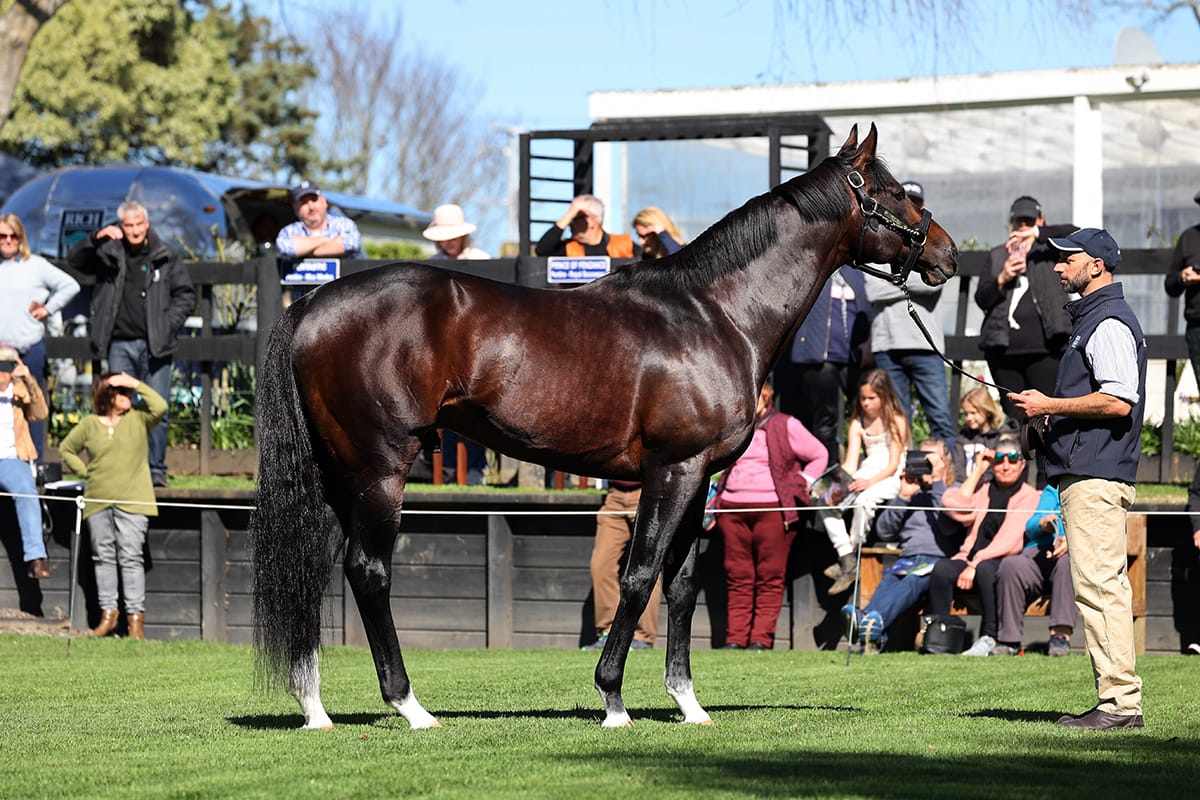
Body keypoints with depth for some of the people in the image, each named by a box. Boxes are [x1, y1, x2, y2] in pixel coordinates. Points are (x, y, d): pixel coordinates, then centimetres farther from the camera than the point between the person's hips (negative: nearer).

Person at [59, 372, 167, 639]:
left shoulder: (138, 420, 4)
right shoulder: (90, 424, 8)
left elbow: (160, 407, -14)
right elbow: (67, 449, 19)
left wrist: (136, 384, -10)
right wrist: (86, 473, 9)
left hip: (132, 501, -2)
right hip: (98, 502, 2)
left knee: (131, 558, -6)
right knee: (104, 557, 6)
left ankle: (135, 617, -5)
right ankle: (107, 614, 13)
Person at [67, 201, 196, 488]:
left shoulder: (166, 256, 4)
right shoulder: (109, 254, 6)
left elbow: (186, 294, 8)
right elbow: (75, 260, 0)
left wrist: (169, 324, -4)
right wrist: (97, 239, -15)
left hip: (154, 345, -1)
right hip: (120, 344, 1)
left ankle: (156, 469, 6)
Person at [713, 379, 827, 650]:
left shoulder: (786, 427, 4)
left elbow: (819, 455, 11)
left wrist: (802, 485, 2)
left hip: (772, 508, -4)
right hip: (733, 508, 4)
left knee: (769, 578, -4)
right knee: (738, 577, 2)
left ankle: (761, 638, -5)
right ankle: (735, 638, 2)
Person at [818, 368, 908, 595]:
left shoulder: (896, 421, -4)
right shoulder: (857, 424, 10)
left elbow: (893, 464, -10)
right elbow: (850, 464, 3)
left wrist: (870, 482, -26)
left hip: (890, 478, -6)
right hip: (864, 476, 6)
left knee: (863, 500, -37)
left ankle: (851, 558, -24)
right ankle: (847, 560, -20)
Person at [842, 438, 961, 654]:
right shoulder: (913, 493, 27)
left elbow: (948, 526, -8)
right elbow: (883, 532, 17)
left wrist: (937, 482, -4)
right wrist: (903, 497, 7)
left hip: (940, 560, -5)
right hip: (908, 559, 5)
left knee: (913, 581, -38)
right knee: (888, 580, -32)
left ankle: (875, 622, -68)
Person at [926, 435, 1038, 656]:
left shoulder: (1028, 496, 5)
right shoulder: (983, 490, 22)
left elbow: (1010, 541, -8)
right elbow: (957, 509, 1)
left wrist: (975, 564, -20)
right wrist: (977, 471, 7)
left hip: (1004, 565, -4)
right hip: (970, 559, 4)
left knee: (985, 568, -39)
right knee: (941, 568, -28)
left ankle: (990, 638, -33)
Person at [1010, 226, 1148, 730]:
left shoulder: (1109, 323, -11)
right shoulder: (1091, 319, 22)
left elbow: (1118, 401, -22)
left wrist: (1049, 405, -15)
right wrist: (1047, 409, 16)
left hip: (1095, 477, -11)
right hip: (1089, 475, 11)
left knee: (1098, 585, -13)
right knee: (1102, 586, 10)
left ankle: (1120, 702, -15)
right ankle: (1119, 701, 12)